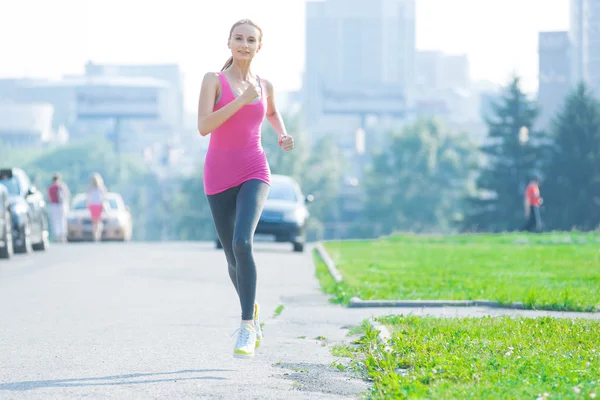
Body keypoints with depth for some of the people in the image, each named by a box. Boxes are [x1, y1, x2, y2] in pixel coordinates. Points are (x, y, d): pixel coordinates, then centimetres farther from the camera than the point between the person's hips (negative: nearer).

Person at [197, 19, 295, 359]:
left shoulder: (265, 85, 7)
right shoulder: (213, 80, -3)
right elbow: (203, 126, -15)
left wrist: (284, 136, 9)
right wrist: (242, 100, -20)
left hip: (254, 174, 0)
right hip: (219, 177, 0)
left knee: (242, 242, -26)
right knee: (235, 258, 8)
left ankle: (247, 325, -19)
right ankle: (252, 307, 40)